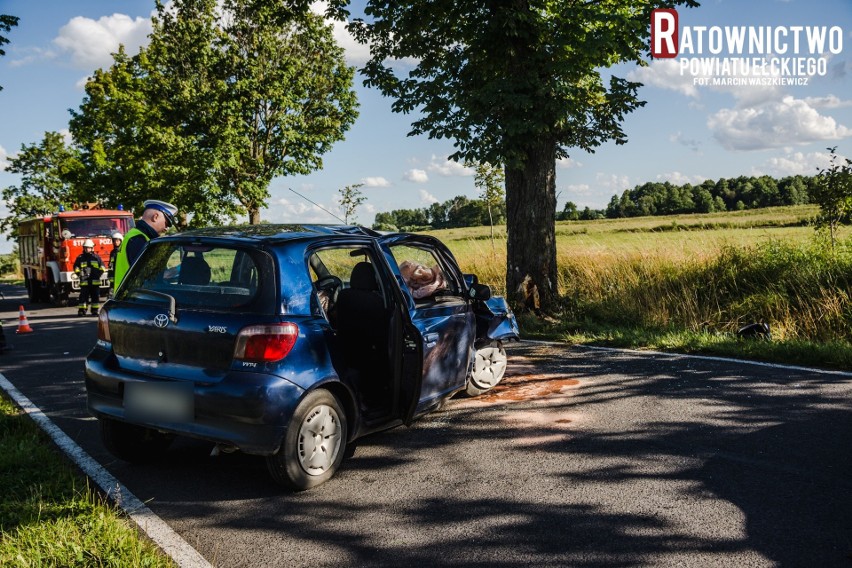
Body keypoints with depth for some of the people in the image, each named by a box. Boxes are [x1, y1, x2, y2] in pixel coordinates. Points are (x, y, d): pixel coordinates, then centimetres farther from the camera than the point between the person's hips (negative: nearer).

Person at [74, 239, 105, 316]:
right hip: (84, 281, -1)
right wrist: (80, 274, -5)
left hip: (95, 281, 1)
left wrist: (98, 274, -2)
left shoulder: (97, 257, 9)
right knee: (84, 296, -3)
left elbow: (102, 267, 12)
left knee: (95, 296, 3)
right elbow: (76, 268, 10)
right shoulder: (80, 258, 8)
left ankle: (95, 310, 9)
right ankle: (82, 310, -1)